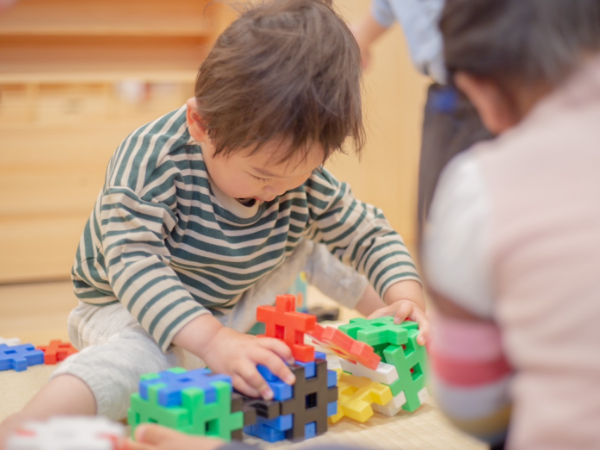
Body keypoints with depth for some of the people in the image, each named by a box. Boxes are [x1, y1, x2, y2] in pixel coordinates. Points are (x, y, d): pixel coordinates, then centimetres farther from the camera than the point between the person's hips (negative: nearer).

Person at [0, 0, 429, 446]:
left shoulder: (306, 178, -13)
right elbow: (134, 264, -39)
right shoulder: (151, 159, -30)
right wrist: (213, 340, -51)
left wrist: (406, 298, -21)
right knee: (139, 353, -39)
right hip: (130, 309, -6)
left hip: (232, 311, 6)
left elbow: (371, 235, -1)